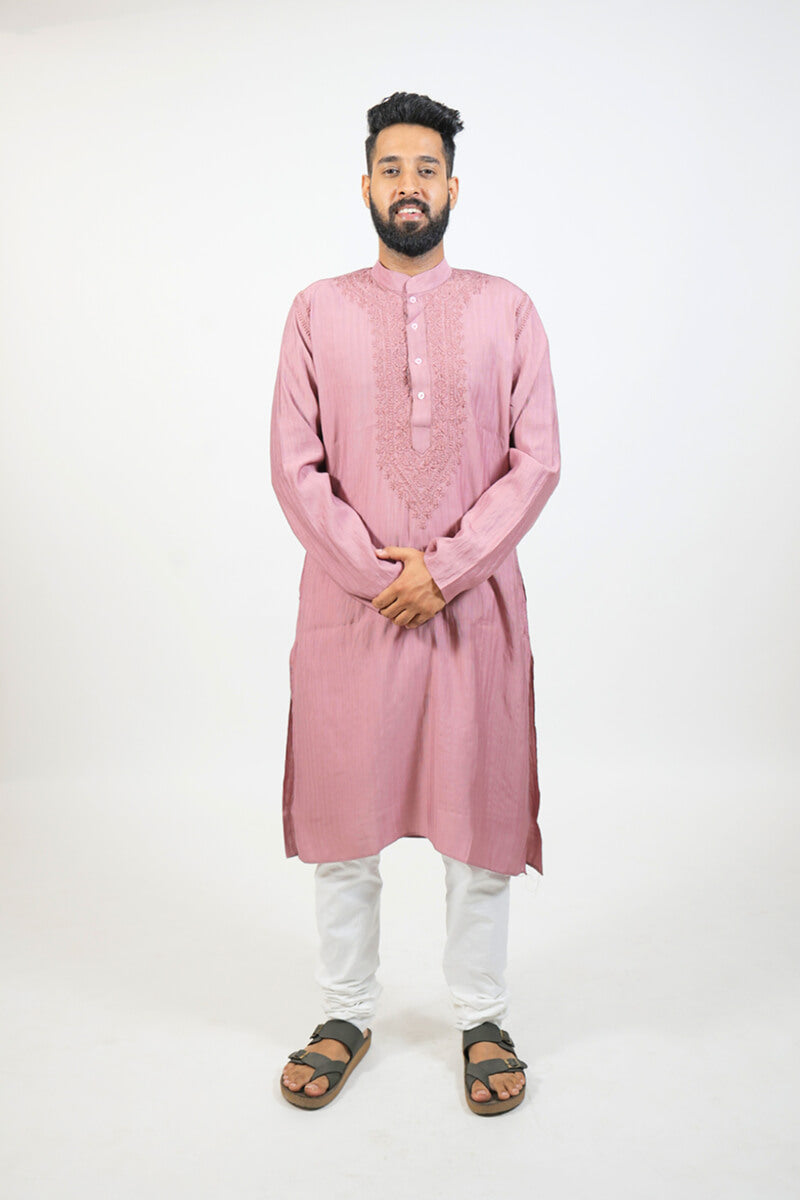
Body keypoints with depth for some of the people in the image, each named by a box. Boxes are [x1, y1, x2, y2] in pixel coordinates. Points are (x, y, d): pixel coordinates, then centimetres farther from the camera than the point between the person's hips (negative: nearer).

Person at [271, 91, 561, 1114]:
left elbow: (537, 460, -2)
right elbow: (295, 464, -1)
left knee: (481, 817, 8)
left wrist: (444, 568, -12)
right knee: (341, 818, 9)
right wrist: (373, 572, -11)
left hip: (475, 602, 0)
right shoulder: (318, 310, 6)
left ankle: (483, 1020, 27)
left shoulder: (506, 310, 5)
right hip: (347, 602, 1)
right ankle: (345, 1017, 29)